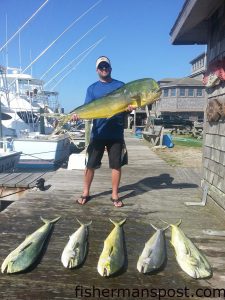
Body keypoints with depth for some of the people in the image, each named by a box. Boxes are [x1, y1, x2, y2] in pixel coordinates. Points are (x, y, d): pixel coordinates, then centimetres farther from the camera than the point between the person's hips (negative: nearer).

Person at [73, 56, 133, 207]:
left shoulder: (120, 85, 9)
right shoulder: (92, 88, 8)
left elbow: (128, 104, 7)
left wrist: (130, 107, -17)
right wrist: (79, 115, -21)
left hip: (116, 133, 0)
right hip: (98, 133, 0)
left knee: (116, 165, 4)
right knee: (90, 165, 5)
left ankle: (115, 195, 18)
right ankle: (85, 193, 22)